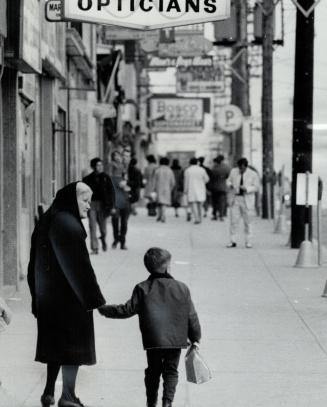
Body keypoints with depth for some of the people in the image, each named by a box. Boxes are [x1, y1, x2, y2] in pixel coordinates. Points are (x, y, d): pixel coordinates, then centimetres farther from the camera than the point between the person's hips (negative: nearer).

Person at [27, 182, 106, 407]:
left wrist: (37, 299, 17)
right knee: (73, 343, 1)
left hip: (47, 294, 8)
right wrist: (94, 298, -17)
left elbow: (35, 265, 13)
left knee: (56, 342, 17)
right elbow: (79, 266, -21)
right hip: (69, 296, -8)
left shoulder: (47, 222, 9)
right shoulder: (68, 225, -19)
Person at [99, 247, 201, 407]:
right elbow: (191, 316, 2)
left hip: (153, 341, 0)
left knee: (153, 371, 17)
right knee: (171, 372, 10)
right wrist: (195, 338, 14)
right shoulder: (182, 288, -2)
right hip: (176, 340, 0)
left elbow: (128, 310, -6)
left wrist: (105, 310, 7)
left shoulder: (142, 289, -5)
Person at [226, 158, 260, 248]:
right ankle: (233, 241, 2)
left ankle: (248, 242, 11)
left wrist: (247, 189, -19)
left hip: (247, 200, -2)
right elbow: (229, 181, 13)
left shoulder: (253, 174, -4)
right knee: (233, 221, -2)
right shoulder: (233, 171, 3)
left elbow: (256, 187, -2)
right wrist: (230, 185, -10)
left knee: (247, 222, 3)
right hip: (235, 199, 2)